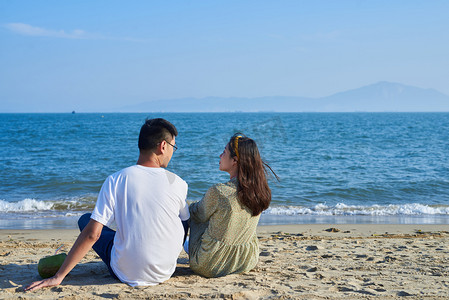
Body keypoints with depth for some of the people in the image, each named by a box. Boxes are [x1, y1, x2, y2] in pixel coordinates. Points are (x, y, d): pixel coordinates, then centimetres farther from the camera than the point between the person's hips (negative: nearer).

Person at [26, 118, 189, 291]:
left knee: (85, 219, 21)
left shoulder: (115, 181, -11)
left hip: (126, 274, -2)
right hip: (165, 273, 2)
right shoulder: (178, 183, -7)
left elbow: (92, 234, -15)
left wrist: (58, 277, -9)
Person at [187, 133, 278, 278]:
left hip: (210, 265, -5)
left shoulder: (218, 192, -25)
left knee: (189, 212, 16)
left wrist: (191, 207, 20)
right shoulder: (259, 190, -7)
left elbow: (199, 215, -3)